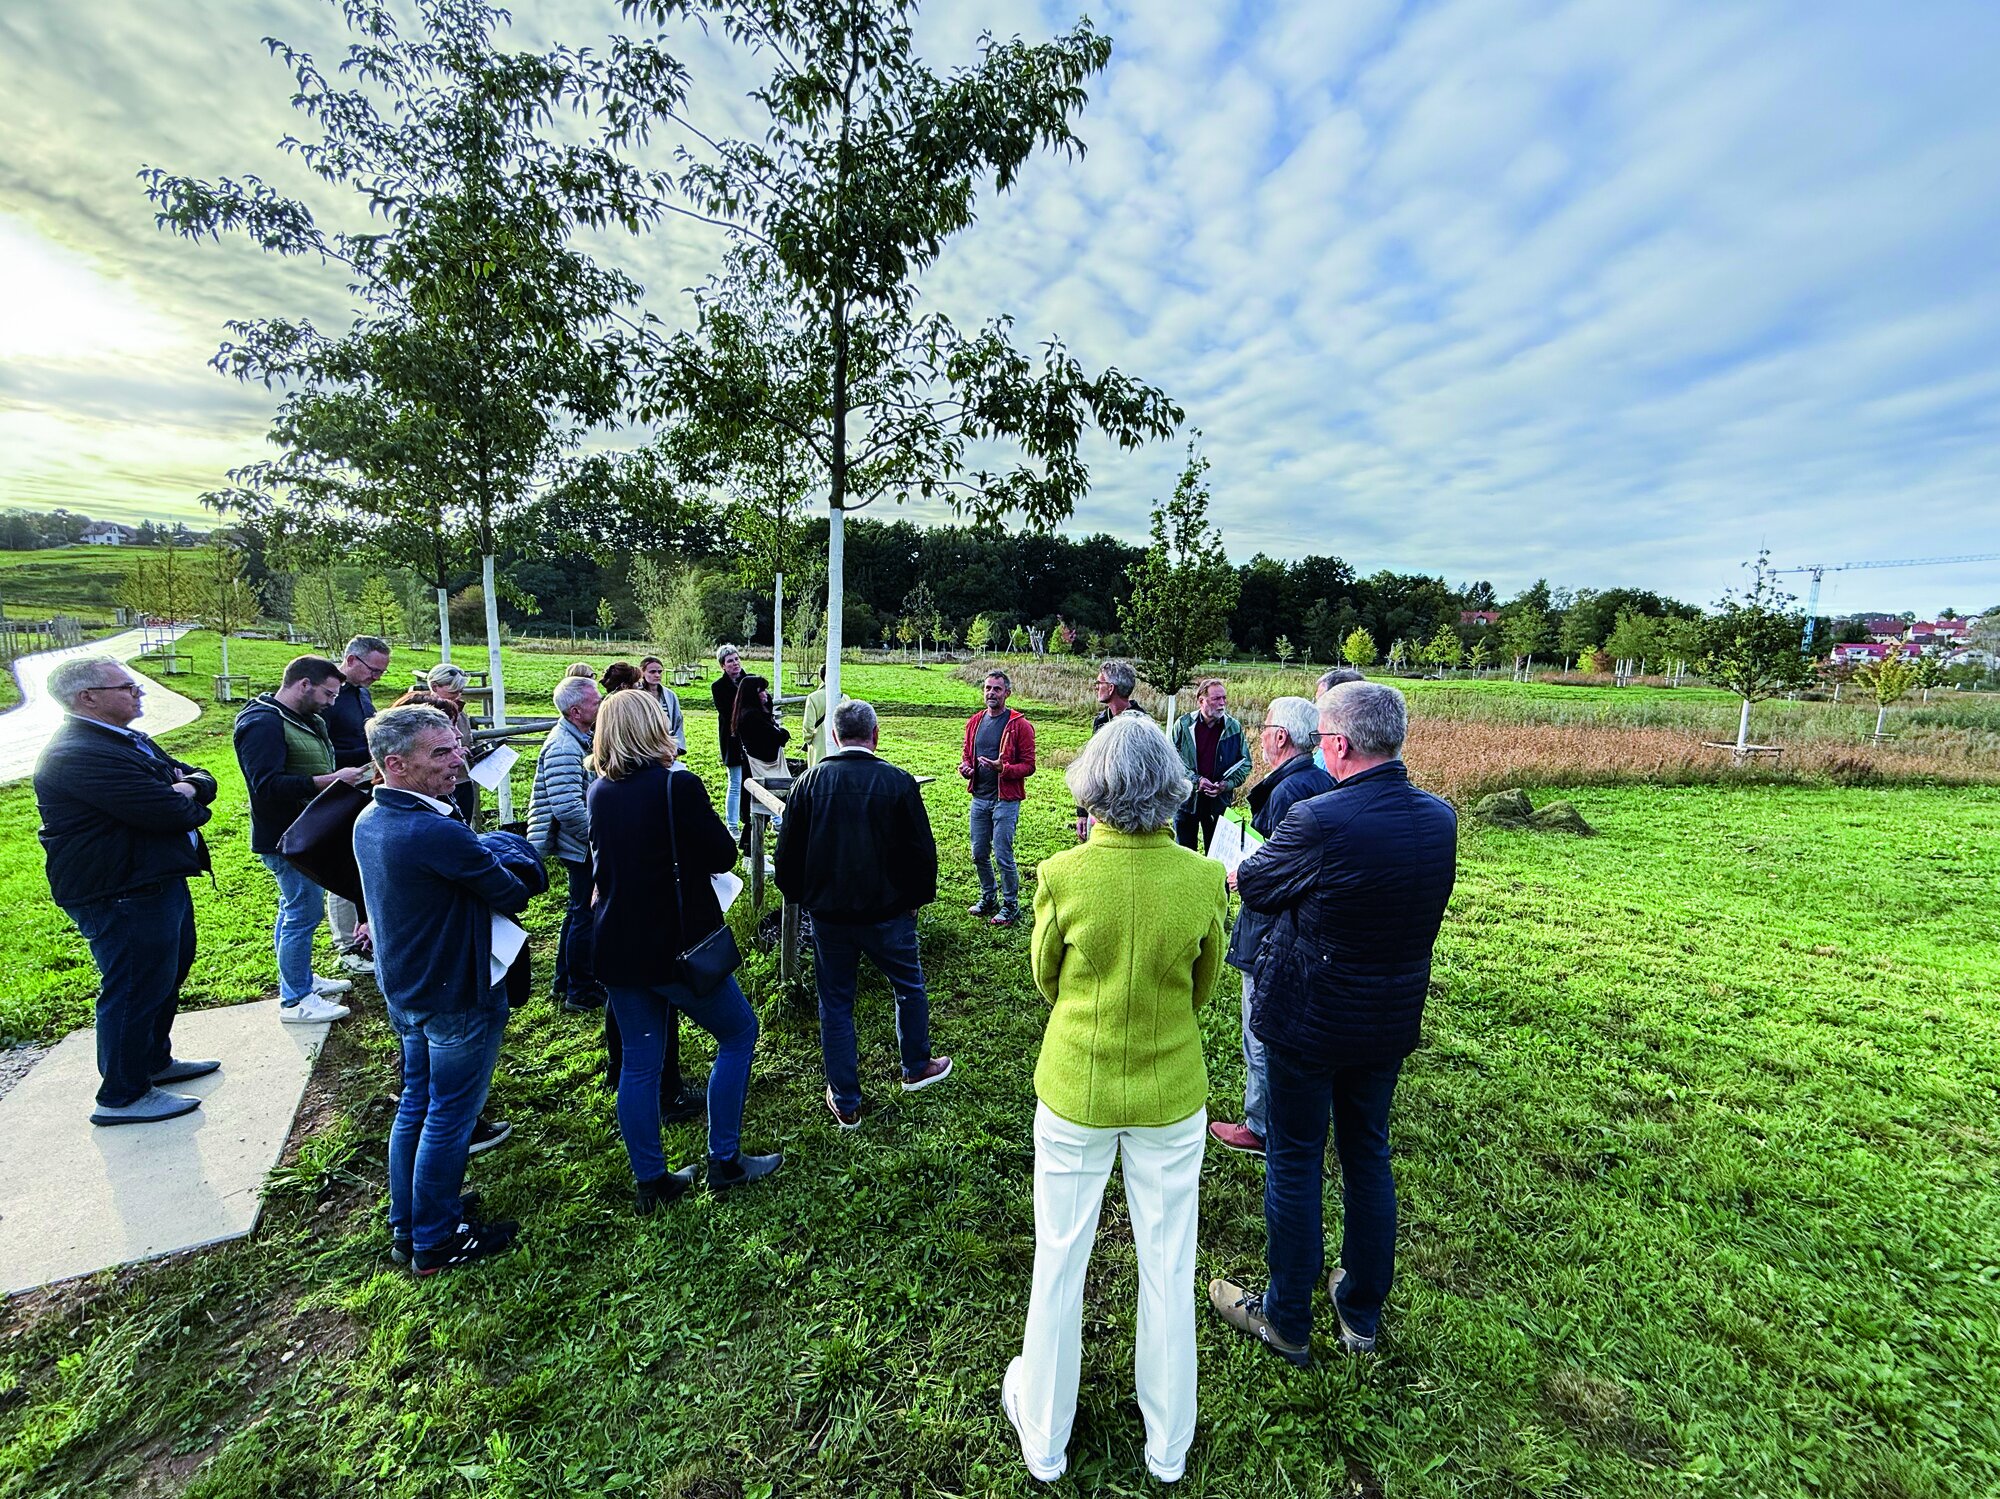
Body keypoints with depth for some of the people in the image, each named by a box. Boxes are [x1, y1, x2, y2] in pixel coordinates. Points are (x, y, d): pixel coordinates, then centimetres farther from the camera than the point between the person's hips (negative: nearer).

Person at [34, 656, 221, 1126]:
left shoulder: (129, 740, 11)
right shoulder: (78, 754, -23)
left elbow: (200, 778, 12)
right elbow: (169, 813, -29)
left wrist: (188, 786, -11)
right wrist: (183, 801, -6)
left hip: (159, 881, 11)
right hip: (120, 896, -11)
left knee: (170, 970, 23)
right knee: (134, 990, 1)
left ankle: (155, 1061, 42)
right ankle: (121, 1096, 16)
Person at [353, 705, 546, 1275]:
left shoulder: (369, 820, -1)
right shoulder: (438, 833, -31)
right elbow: (516, 894, -21)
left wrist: (486, 851, -5)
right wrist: (514, 857, -5)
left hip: (404, 990, 9)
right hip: (457, 998, -9)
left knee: (416, 1103, 23)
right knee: (449, 1118, 9)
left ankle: (405, 1225, 40)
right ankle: (436, 1241, 27)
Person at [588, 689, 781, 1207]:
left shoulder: (599, 792, 2)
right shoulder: (679, 786, -19)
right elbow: (723, 856, -11)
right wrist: (705, 830, 6)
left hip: (616, 948, 7)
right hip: (677, 947, -6)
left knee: (639, 1063, 16)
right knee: (739, 1034, 13)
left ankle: (650, 1180, 28)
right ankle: (724, 1160, 21)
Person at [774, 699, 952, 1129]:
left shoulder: (808, 783, -5)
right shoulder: (898, 782, -12)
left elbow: (788, 851, 1)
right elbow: (921, 848, -7)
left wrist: (799, 897, 17)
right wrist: (920, 896, 8)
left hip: (828, 914, 2)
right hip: (887, 912, -1)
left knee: (835, 1004, 14)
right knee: (909, 986, 21)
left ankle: (845, 1103, 24)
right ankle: (916, 1068, 39)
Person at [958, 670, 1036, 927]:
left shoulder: (1019, 725, -8)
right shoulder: (975, 722, 10)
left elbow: (1028, 765, -9)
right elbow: (967, 754, 21)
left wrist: (1003, 768, -26)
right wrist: (964, 767, -2)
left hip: (1006, 800, -6)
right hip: (979, 799, 6)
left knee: (1003, 855, -2)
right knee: (979, 855, 13)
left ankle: (1010, 905, 15)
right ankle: (988, 898, 32)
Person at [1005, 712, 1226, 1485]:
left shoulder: (1063, 875, -22)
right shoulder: (1202, 878, -17)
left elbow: (1046, 979, -5)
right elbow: (1202, 990, -1)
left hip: (1075, 1089, -1)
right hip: (1171, 1095, 1)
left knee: (1059, 1262, 20)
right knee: (1168, 1267, 22)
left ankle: (1044, 1436, 43)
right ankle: (1168, 1446, 44)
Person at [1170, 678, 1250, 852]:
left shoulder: (1234, 727, 0)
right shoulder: (1183, 724, -6)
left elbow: (1245, 763, 5)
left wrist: (1228, 784, -11)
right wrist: (1196, 780, -18)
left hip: (1219, 800, 1)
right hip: (1186, 799, -1)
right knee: (1184, 852, 10)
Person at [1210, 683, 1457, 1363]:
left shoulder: (1318, 820, -27)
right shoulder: (1439, 818, -7)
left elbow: (1250, 885, -11)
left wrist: (1236, 867, 11)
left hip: (1307, 1020, -6)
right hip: (1392, 1021, 6)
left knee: (1294, 1161, 12)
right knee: (1368, 1156, 22)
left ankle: (1286, 1319, 31)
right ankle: (1363, 1312, 40)